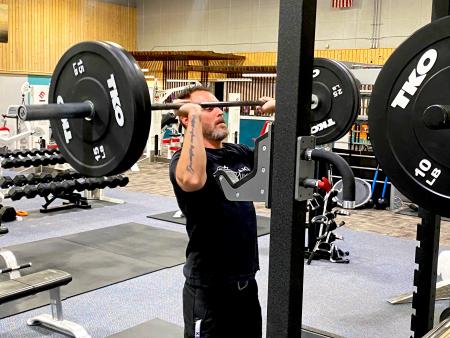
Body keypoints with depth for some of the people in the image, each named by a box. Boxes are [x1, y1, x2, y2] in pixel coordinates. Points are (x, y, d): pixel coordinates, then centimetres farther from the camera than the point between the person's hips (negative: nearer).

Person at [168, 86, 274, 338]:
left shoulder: (239, 154, 8)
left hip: (246, 280, 8)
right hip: (209, 286, -7)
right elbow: (192, 180, -40)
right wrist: (195, 116, -34)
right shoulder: (187, 158, -16)